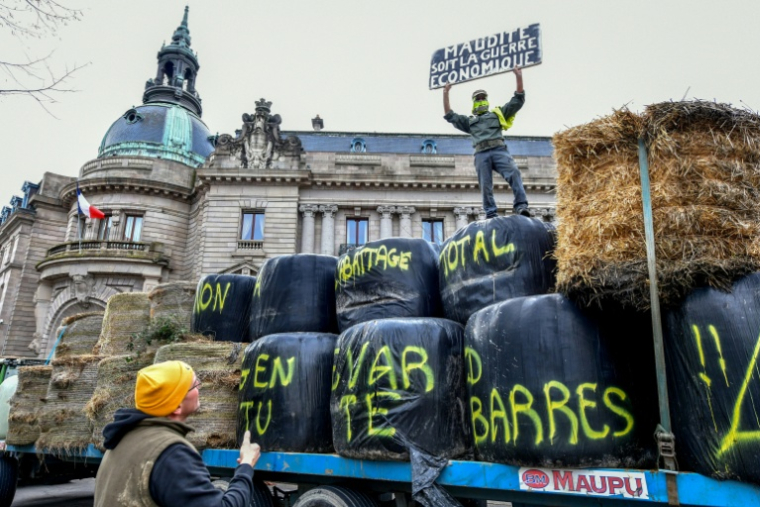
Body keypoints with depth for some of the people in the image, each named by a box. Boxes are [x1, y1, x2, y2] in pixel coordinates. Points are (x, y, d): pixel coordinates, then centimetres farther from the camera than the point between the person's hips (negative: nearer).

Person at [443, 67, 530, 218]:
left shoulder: (498, 114, 28)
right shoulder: (469, 121, 32)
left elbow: (518, 100, 24)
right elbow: (450, 116, 28)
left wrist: (519, 78, 16)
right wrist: (445, 95, 22)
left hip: (499, 150, -1)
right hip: (481, 154, 1)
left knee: (514, 173, -24)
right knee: (486, 186, -6)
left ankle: (521, 205, -29)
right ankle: (491, 214, -5)